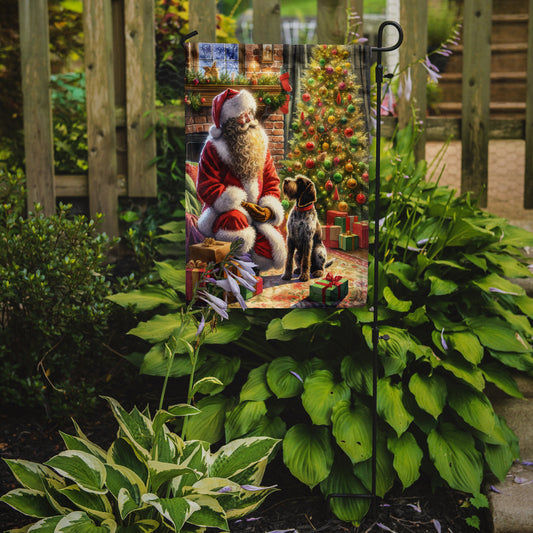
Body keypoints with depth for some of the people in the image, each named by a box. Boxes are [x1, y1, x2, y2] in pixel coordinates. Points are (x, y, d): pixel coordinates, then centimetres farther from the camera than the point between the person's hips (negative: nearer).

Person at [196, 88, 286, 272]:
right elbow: (207, 188, -13)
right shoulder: (213, 148, -7)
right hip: (220, 212, -5)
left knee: (269, 249, -19)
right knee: (234, 219, -41)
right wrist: (243, 206, -20)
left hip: (256, 214, 5)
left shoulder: (259, 144, 10)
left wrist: (269, 210, -7)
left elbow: (271, 181, 13)